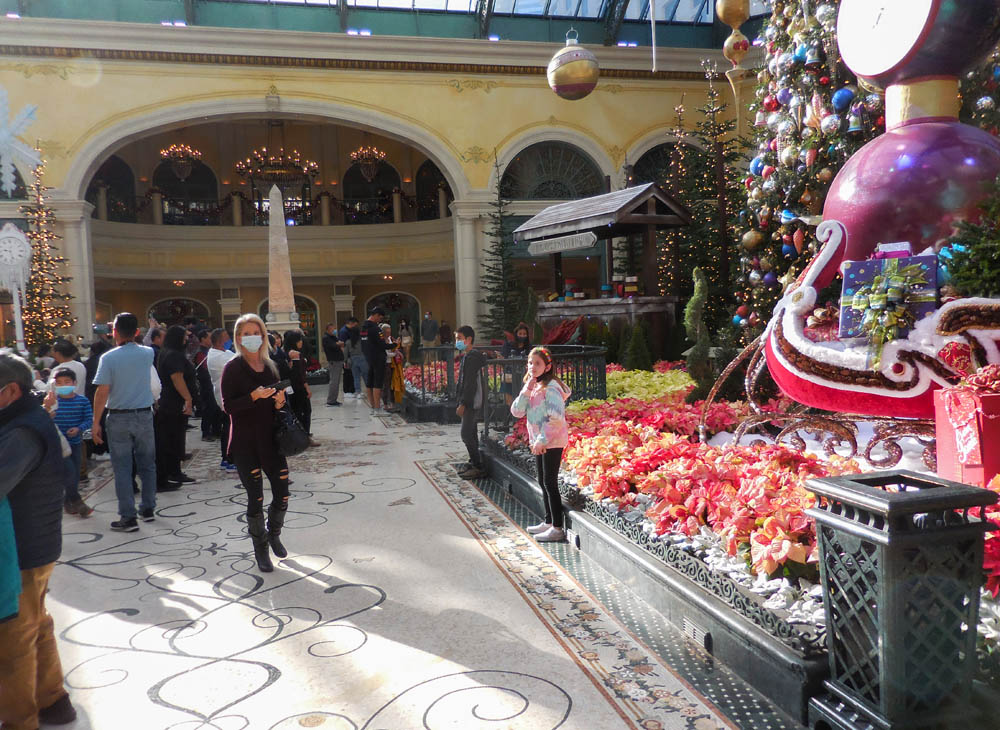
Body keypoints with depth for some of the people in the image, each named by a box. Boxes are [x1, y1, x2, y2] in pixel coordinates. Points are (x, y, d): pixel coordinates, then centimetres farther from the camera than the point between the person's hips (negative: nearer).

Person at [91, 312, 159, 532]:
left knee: (122, 468, 2)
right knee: (147, 464, 14)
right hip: (144, 415, 3)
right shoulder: (148, 353, -2)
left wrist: (96, 423, -7)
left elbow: (102, 392, -12)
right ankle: (148, 509, 22)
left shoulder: (108, 358, -12)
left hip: (119, 418, -3)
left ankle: (128, 517, 4)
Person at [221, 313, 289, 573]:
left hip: (270, 439, 5)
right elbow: (228, 406, -12)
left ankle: (273, 533, 32)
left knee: (282, 493, 3)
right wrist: (254, 396, -25)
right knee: (256, 498, 0)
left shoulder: (270, 366, 11)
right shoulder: (233, 368, -5)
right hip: (245, 443, -4)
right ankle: (260, 549, 18)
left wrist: (279, 402, -3)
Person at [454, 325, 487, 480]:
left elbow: (470, 383, -22)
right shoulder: (467, 356, 15)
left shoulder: (472, 357, -16)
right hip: (469, 402, 10)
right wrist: (462, 403, 19)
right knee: (471, 434, 14)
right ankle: (473, 464, 22)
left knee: (466, 434, -10)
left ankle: (478, 468, -6)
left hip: (471, 402, -10)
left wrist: (463, 404, -23)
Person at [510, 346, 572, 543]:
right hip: (539, 442, 9)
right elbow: (517, 411, 2)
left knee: (550, 483, -5)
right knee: (543, 482, 16)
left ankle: (557, 528, 1)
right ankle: (548, 522, 28)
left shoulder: (551, 387, -15)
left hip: (552, 442, -9)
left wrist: (542, 440, -20)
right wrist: (527, 390, -8)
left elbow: (556, 419, -22)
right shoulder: (532, 387, 12)